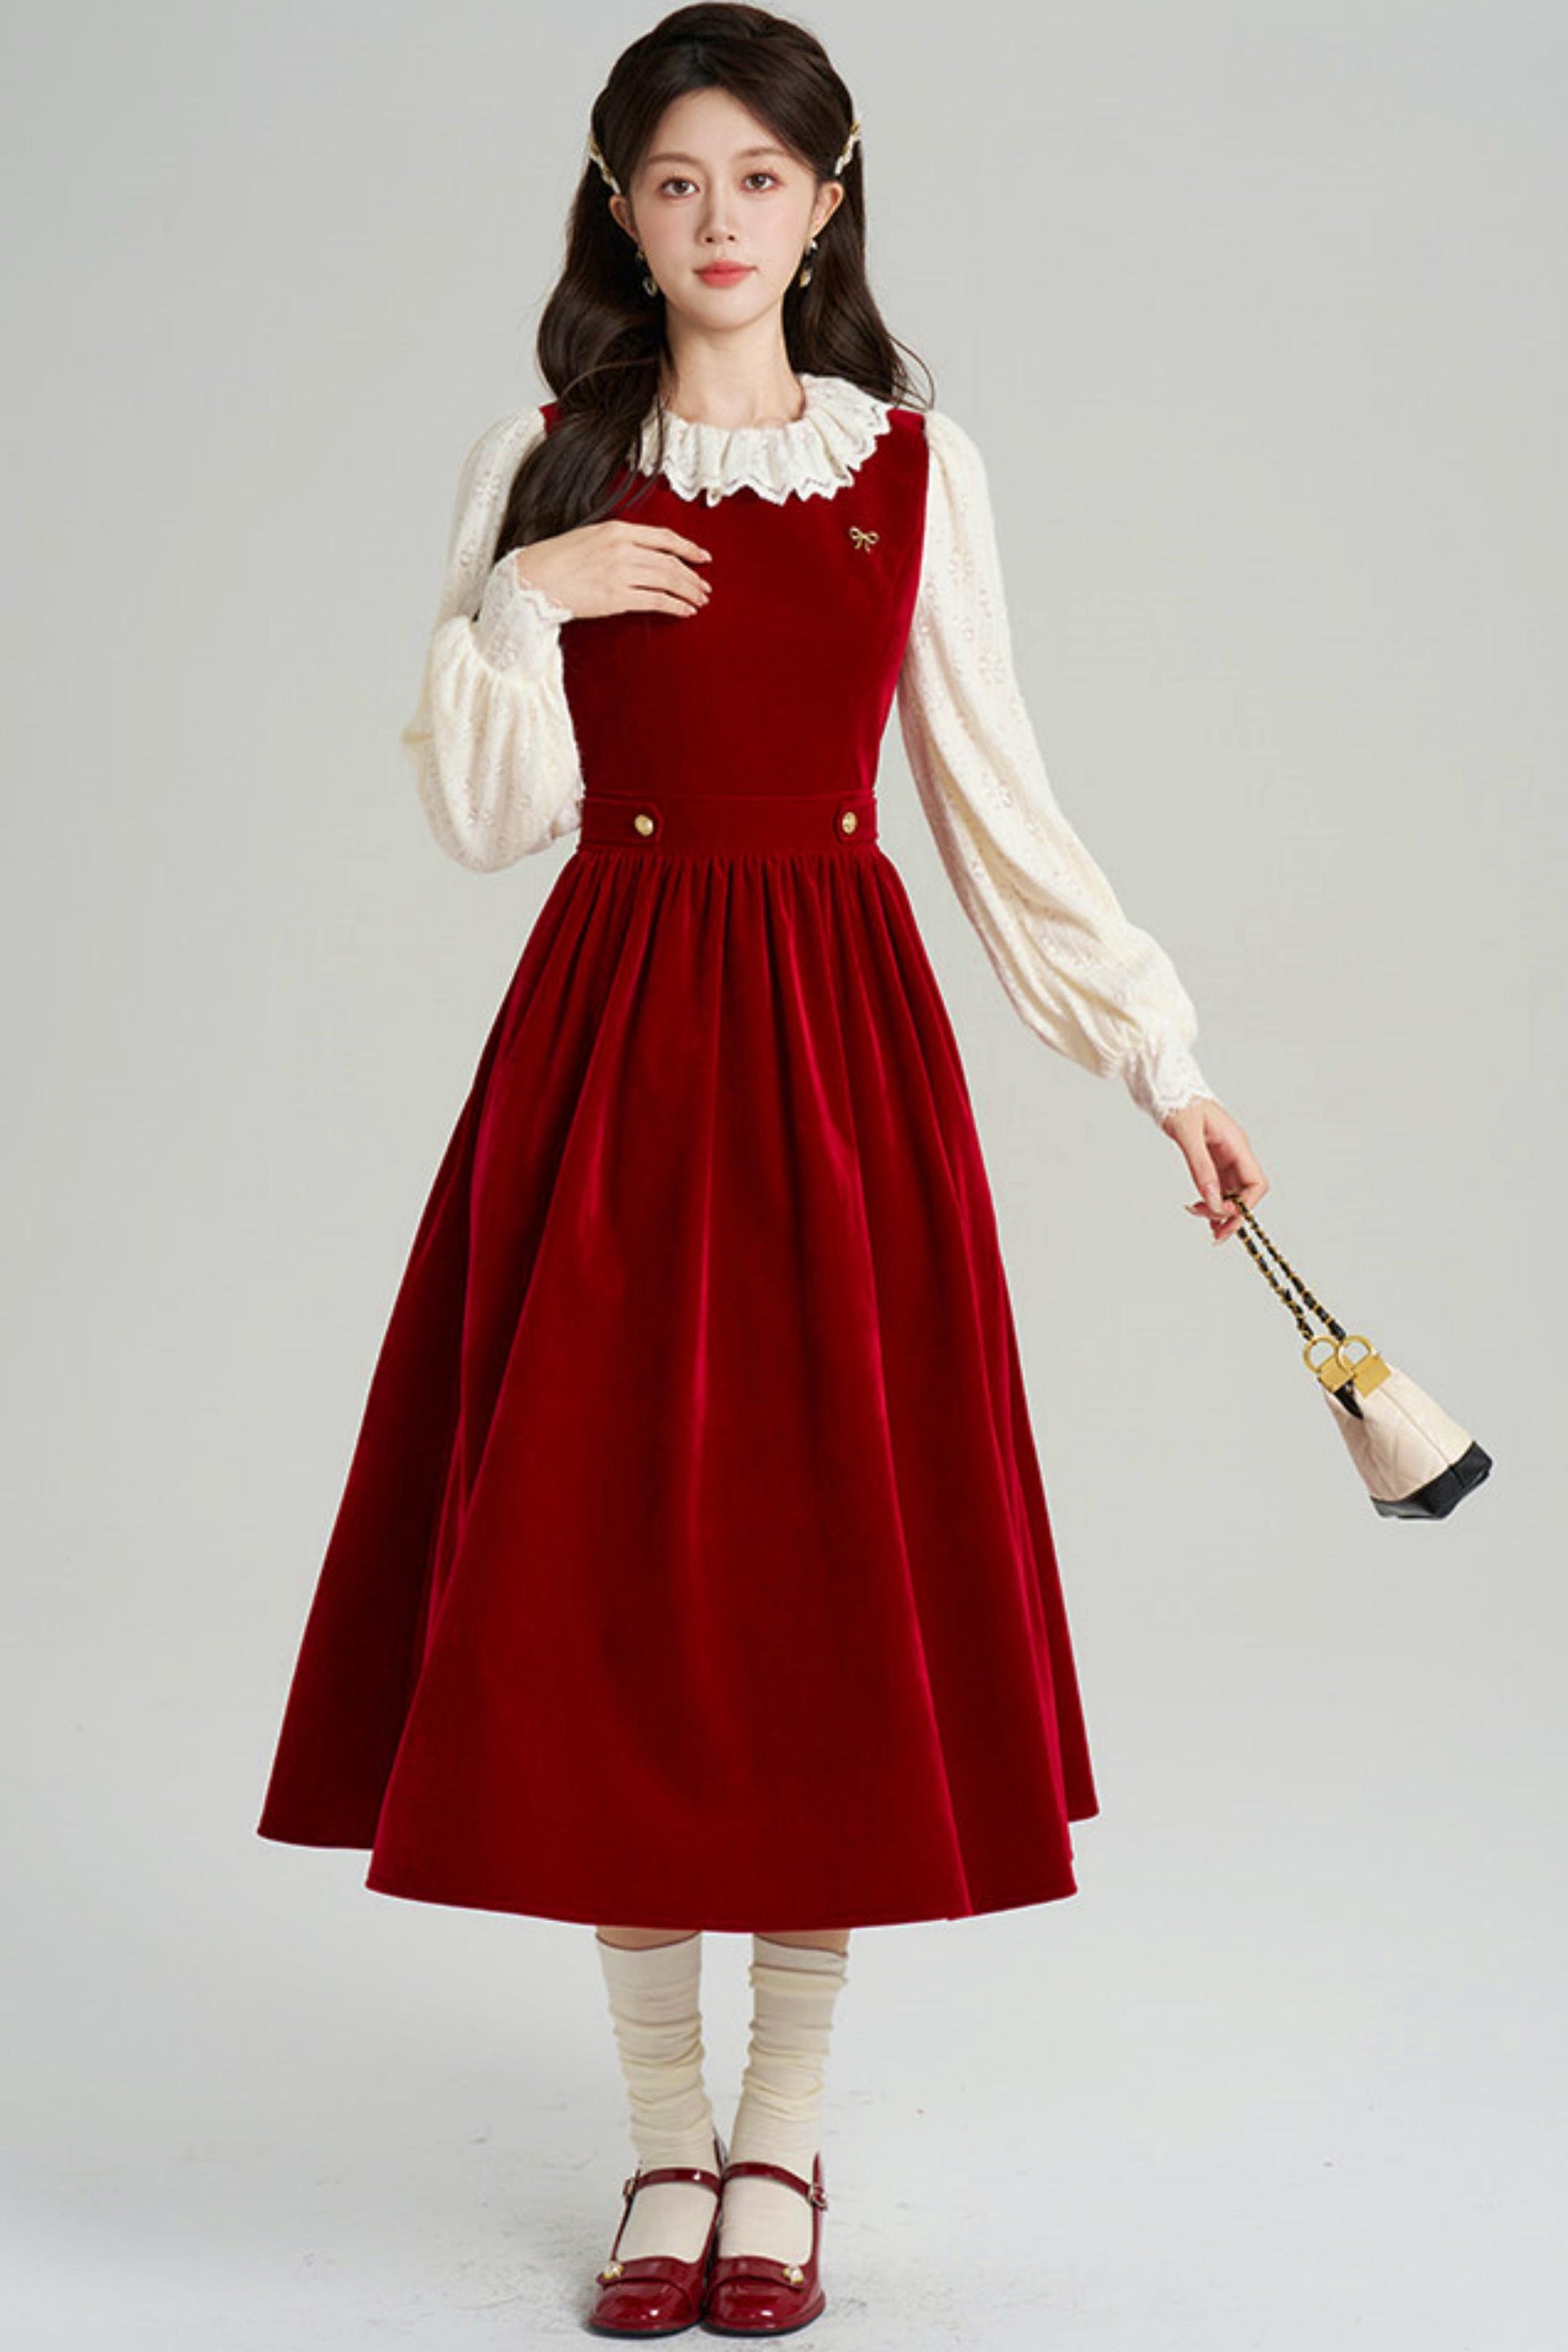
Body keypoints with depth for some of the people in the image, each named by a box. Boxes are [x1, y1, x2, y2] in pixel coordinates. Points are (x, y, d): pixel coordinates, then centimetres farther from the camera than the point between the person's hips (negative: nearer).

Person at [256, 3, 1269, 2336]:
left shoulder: (921, 467, 6)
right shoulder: (538, 465, 6)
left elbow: (998, 801, 7)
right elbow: (486, 818, 2)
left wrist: (1163, 1057, 3)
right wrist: (516, 608, -13)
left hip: (839, 1031, 0)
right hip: (607, 1031, 0)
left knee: (836, 1571, 0)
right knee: (602, 1571, 0)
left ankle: (784, 2141, 15)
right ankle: (666, 2139, 15)